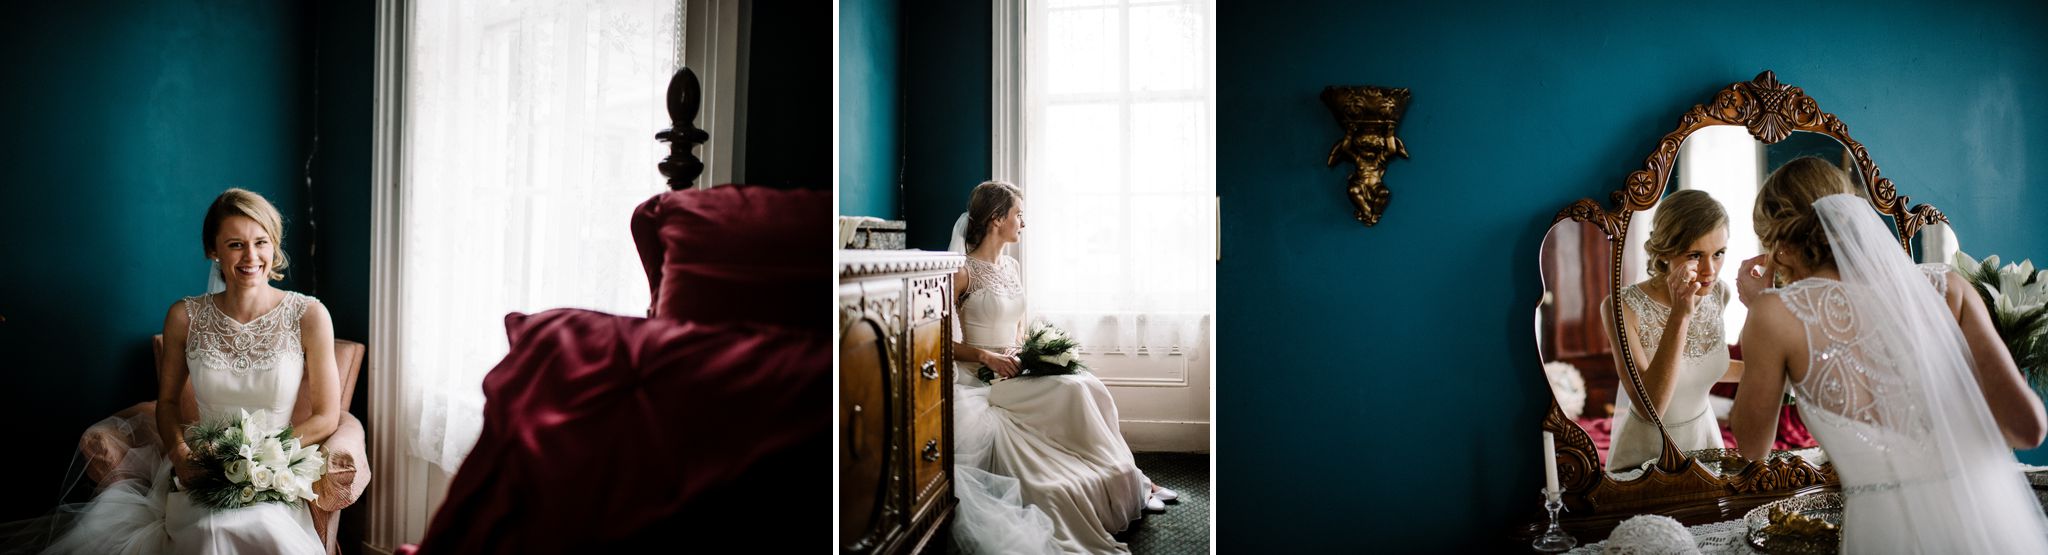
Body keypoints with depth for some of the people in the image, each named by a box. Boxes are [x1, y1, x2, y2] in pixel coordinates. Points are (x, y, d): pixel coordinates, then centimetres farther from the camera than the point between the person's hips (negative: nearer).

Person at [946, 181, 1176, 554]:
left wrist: (1020, 350, 0)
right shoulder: (963, 272, -10)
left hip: (1014, 369, 7)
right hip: (981, 378, -7)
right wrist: (988, 358, -21)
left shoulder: (1010, 266, 13)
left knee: (1087, 387, -17)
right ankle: (1127, 485, -15)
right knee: (1071, 391, -25)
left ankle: (1125, 481, -14)